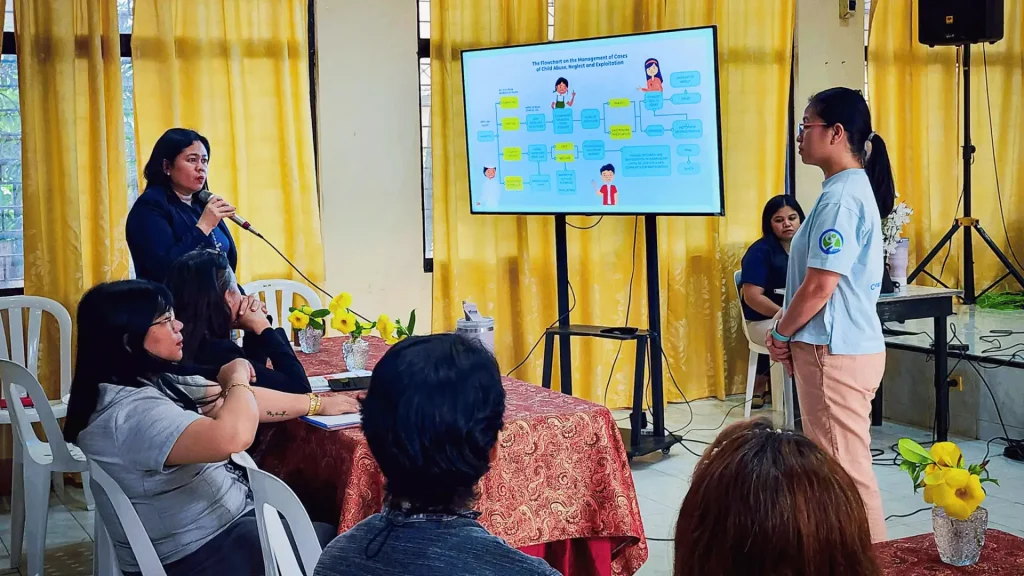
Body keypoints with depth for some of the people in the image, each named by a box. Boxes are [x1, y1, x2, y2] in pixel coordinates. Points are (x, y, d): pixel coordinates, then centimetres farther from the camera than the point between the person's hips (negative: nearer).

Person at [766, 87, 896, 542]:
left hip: (836, 354, -10)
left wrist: (781, 335, -5)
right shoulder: (850, 190, 14)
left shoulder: (842, 198, -17)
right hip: (838, 349, 10)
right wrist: (792, 339, 13)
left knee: (846, 471, -3)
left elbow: (818, 286, -20)